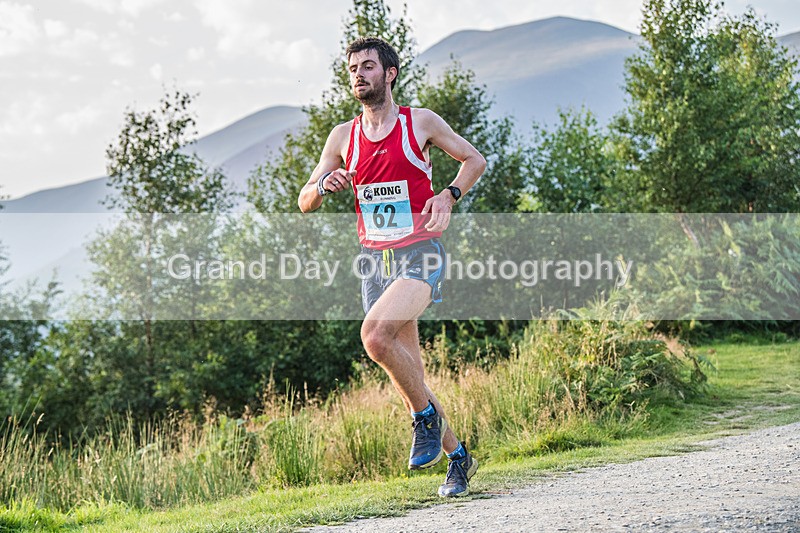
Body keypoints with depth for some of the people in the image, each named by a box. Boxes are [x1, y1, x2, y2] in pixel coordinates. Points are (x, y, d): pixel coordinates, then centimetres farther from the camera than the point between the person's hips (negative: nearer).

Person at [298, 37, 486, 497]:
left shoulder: (421, 122, -1)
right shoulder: (343, 137, 9)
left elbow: (475, 159, 10)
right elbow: (305, 203, 11)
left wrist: (449, 195, -8)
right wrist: (324, 186, -12)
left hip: (419, 254, -5)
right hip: (375, 259, 5)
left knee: (376, 334, -30)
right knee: (407, 369, 7)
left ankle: (426, 416, -7)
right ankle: (458, 456, 23)